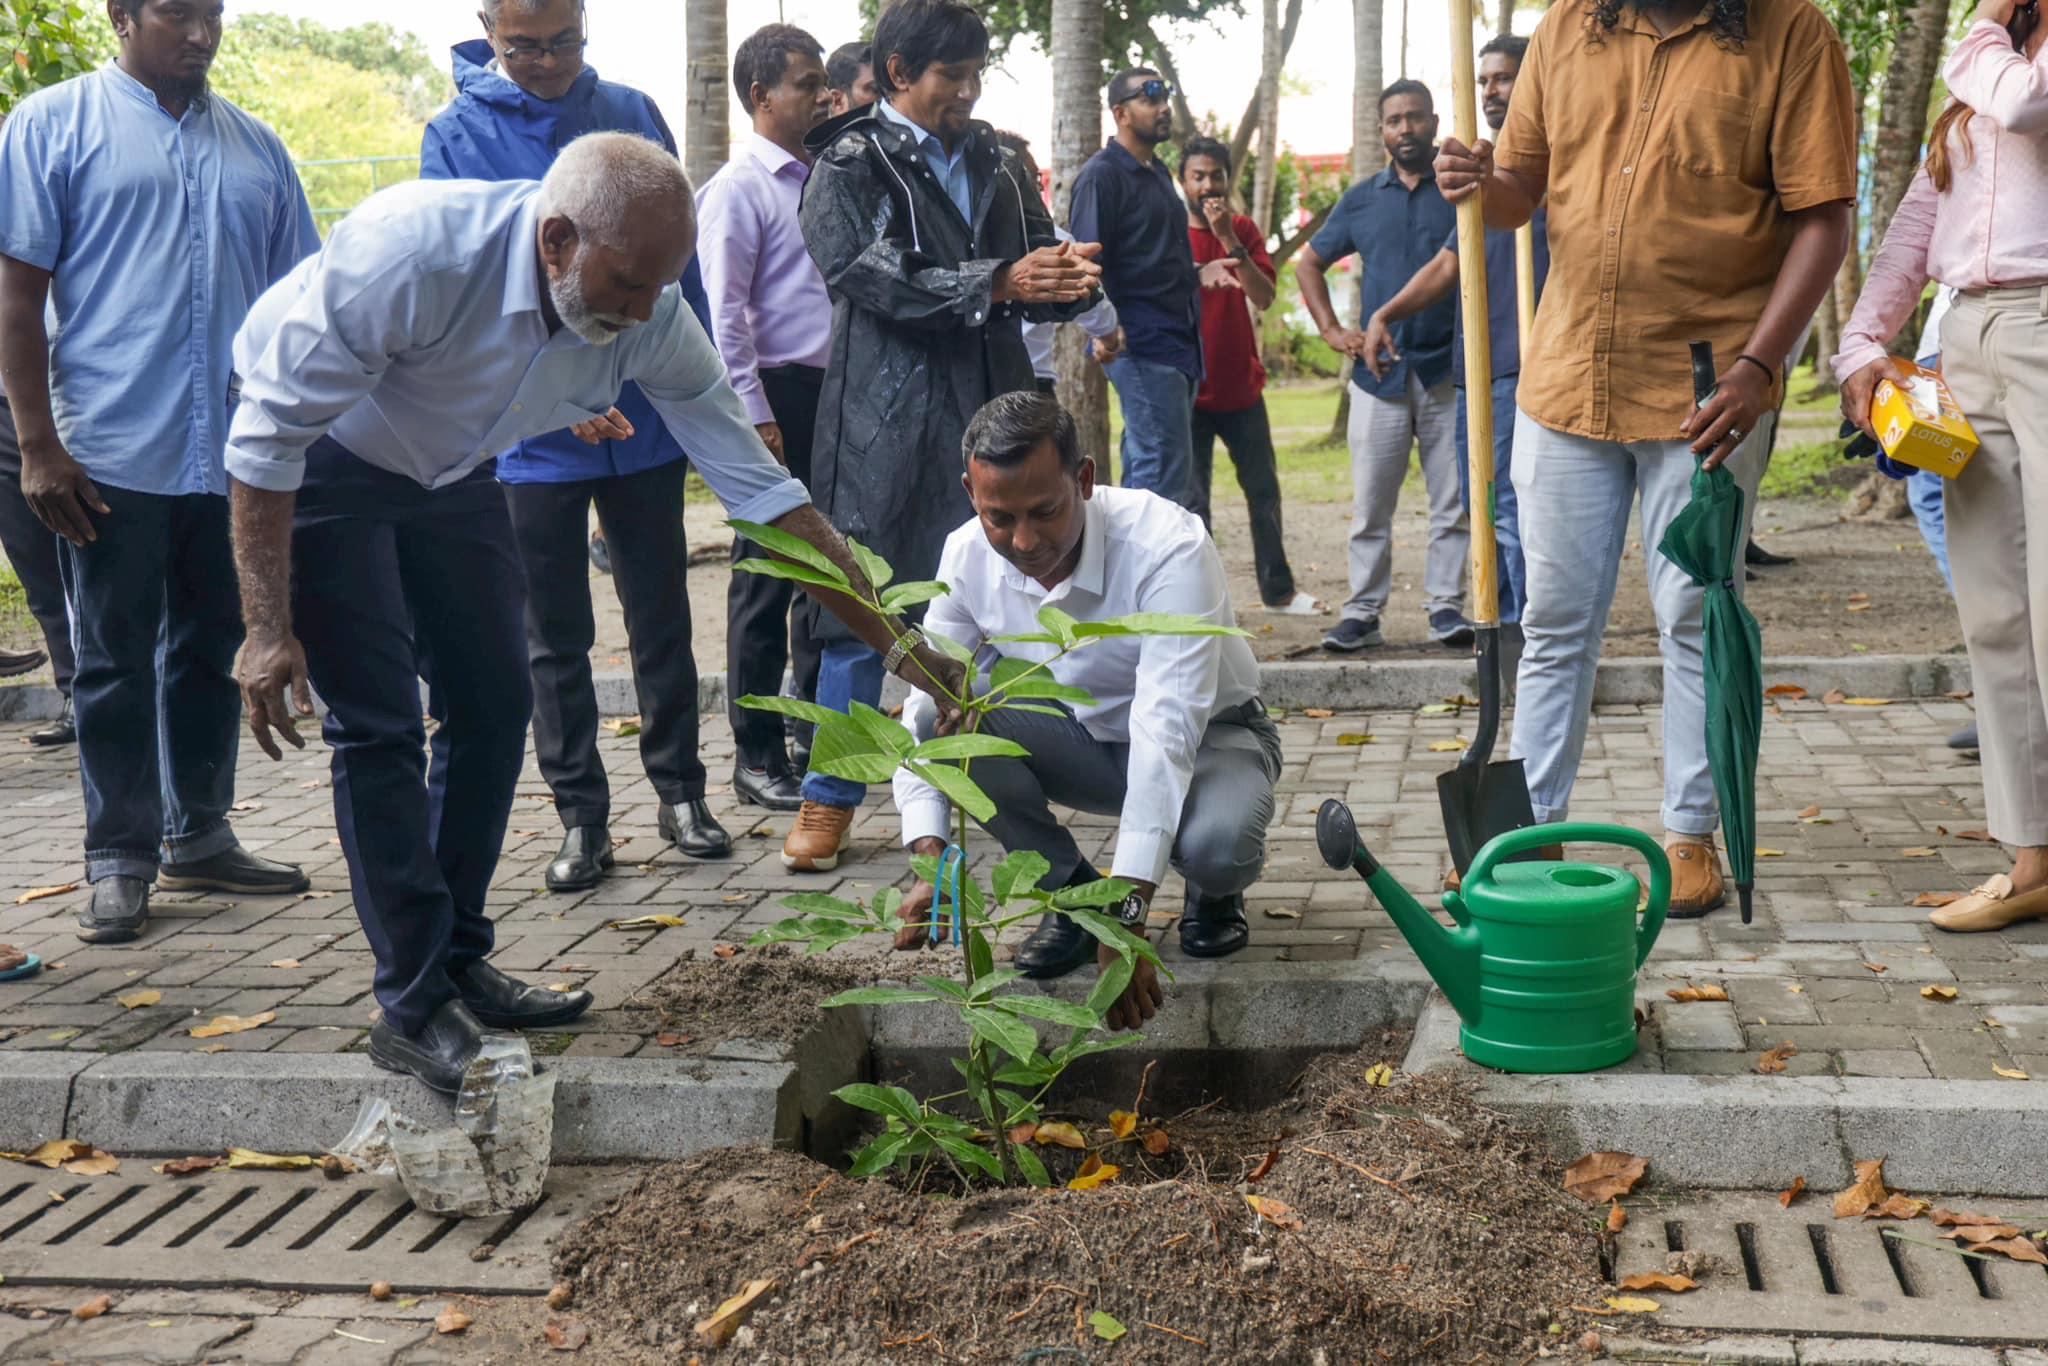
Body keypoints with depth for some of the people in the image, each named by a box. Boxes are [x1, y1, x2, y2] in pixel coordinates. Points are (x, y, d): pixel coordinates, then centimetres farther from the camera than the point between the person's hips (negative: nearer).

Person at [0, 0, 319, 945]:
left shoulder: (255, 149, 15)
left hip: (238, 458, 4)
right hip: (112, 455, -4)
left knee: (212, 654, 12)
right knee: (116, 664, 3)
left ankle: (198, 836, 25)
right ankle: (118, 861, 12)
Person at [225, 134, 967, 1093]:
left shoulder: (650, 318, -22)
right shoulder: (412, 252, -39)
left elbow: (760, 487, -16)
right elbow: (269, 432, -28)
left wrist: (896, 644, -18)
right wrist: (269, 629, -27)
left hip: (449, 473, 6)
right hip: (320, 464, -5)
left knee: (493, 706, 4)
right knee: (379, 723, -11)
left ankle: (455, 964, 19)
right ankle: (412, 1007, -2)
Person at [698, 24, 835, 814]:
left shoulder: (821, 178, 13)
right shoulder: (738, 188, -8)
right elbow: (724, 312, -12)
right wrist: (756, 417, -17)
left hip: (835, 391, 7)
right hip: (780, 393, -7)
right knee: (767, 579, 0)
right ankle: (757, 756, 9)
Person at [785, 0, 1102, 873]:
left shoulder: (994, 163, 16)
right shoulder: (849, 167, 0)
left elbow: (1035, 266, 13)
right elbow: (869, 276, -15)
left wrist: (1068, 278, -11)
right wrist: (997, 284, -22)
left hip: (991, 410, 5)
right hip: (889, 421, -5)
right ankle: (830, 799, 10)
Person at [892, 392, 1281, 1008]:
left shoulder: (1170, 547, -33)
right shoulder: (968, 556, -18)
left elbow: (1168, 731, -40)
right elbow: (922, 706, -16)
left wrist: (1128, 915, -47)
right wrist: (931, 860, -33)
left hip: (1207, 734, -4)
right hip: (1080, 740, 4)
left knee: (1216, 841, -38)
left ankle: (1215, 891, 2)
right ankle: (1072, 892, -4)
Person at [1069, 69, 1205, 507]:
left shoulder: (1157, 173, 19)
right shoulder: (1102, 174, -9)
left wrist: (1196, 273, 16)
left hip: (1176, 340, 9)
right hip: (1140, 342, -9)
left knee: (1145, 470, 13)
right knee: (1166, 475, -13)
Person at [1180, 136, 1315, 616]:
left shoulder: (1244, 231, 5)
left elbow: (1264, 298, -8)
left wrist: (1229, 240, -16)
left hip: (1242, 387, 4)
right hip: (1189, 391, -4)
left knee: (1264, 490, 10)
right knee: (1193, 501, -5)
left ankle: (1278, 588, 21)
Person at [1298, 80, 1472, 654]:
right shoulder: (1362, 199, 11)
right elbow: (1308, 264, 21)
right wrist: (1331, 330, 8)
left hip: (1448, 369, -1)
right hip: (1378, 370, 1)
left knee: (1453, 502, 1)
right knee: (1370, 504, 1)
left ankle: (1446, 606, 8)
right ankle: (1362, 612, 6)